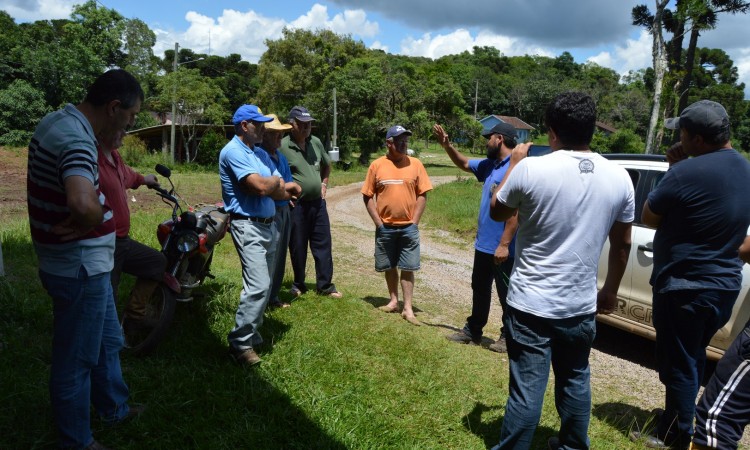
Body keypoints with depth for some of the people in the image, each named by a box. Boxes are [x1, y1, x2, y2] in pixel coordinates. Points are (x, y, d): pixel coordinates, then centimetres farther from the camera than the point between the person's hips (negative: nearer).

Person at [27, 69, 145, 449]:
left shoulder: (56, 120, 5)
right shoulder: (76, 141, -26)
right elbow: (84, 204, -45)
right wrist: (85, 224, -22)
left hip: (86, 264, 10)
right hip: (80, 270, -10)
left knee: (108, 342, 25)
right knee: (76, 360, 9)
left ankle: (114, 408, 45)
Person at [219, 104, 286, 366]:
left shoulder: (261, 154, 16)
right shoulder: (233, 152, -11)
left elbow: (279, 191, 10)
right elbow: (260, 186, -21)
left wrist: (268, 185, -11)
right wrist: (275, 181, 0)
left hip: (267, 225, 9)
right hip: (248, 226, -9)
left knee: (263, 285, 13)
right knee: (258, 286, -16)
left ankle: (252, 334, 26)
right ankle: (240, 344, -6)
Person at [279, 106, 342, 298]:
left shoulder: (316, 143, 6)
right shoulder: (283, 147, -13)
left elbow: (327, 165, 23)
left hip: (318, 202, 5)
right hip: (296, 205, -5)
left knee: (323, 245, 8)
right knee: (298, 247, 8)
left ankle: (325, 285, 18)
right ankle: (299, 285, 24)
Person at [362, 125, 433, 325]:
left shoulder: (415, 164, -1)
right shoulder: (377, 165, -2)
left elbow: (422, 195, 0)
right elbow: (368, 196, 0)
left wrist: (414, 222, -6)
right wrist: (378, 222, -6)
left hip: (408, 227, -1)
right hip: (385, 227, 1)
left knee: (408, 268, 2)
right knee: (389, 266, 13)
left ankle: (407, 308, 9)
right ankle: (393, 301, 29)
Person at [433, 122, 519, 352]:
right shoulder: (490, 165, 9)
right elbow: (463, 163, 26)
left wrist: (504, 244, -26)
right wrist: (447, 145, 12)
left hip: (502, 248, -9)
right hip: (483, 244, 9)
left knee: (506, 294, 7)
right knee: (479, 290, 19)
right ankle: (473, 330, 33)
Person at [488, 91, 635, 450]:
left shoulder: (530, 169, -16)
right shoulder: (619, 177, -2)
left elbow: (497, 212, 2)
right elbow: (621, 244, 7)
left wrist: (514, 163, 13)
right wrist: (610, 291, 21)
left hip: (530, 304, -4)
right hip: (581, 305, 4)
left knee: (526, 388, 4)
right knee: (575, 382, 22)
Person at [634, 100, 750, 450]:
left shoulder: (688, 172, -22)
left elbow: (648, 218, -10)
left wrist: (673, 170, -2)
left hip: (685, 287, -9)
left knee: (678, 365, 7)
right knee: (693, 360, 22)